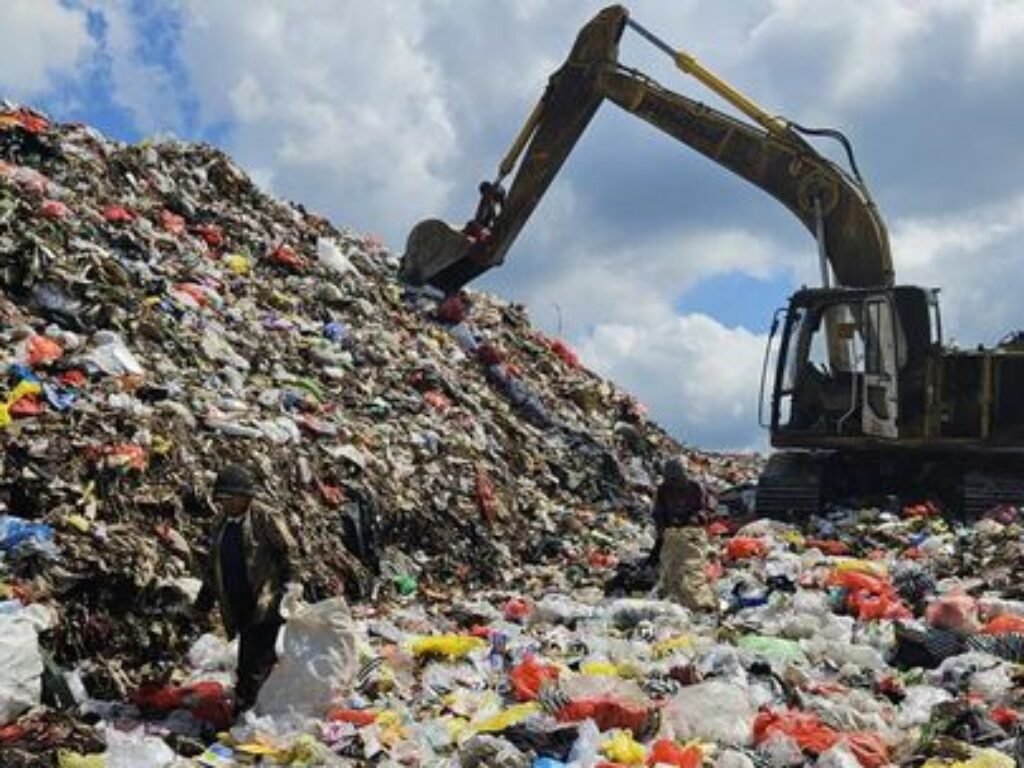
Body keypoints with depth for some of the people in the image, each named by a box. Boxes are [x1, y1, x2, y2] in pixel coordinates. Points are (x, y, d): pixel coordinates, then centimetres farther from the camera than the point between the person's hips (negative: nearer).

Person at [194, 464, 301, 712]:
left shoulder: (265, 518, -7)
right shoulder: (222, 523, 16)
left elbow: (288, 551, -6)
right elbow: (214, 564, 25)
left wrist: (289, 585, -11)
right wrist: (206, 596, 23)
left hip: (266, 606, -7)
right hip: (240, 608, 7)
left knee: (255, 667, -9)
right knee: (247, 665, 11)